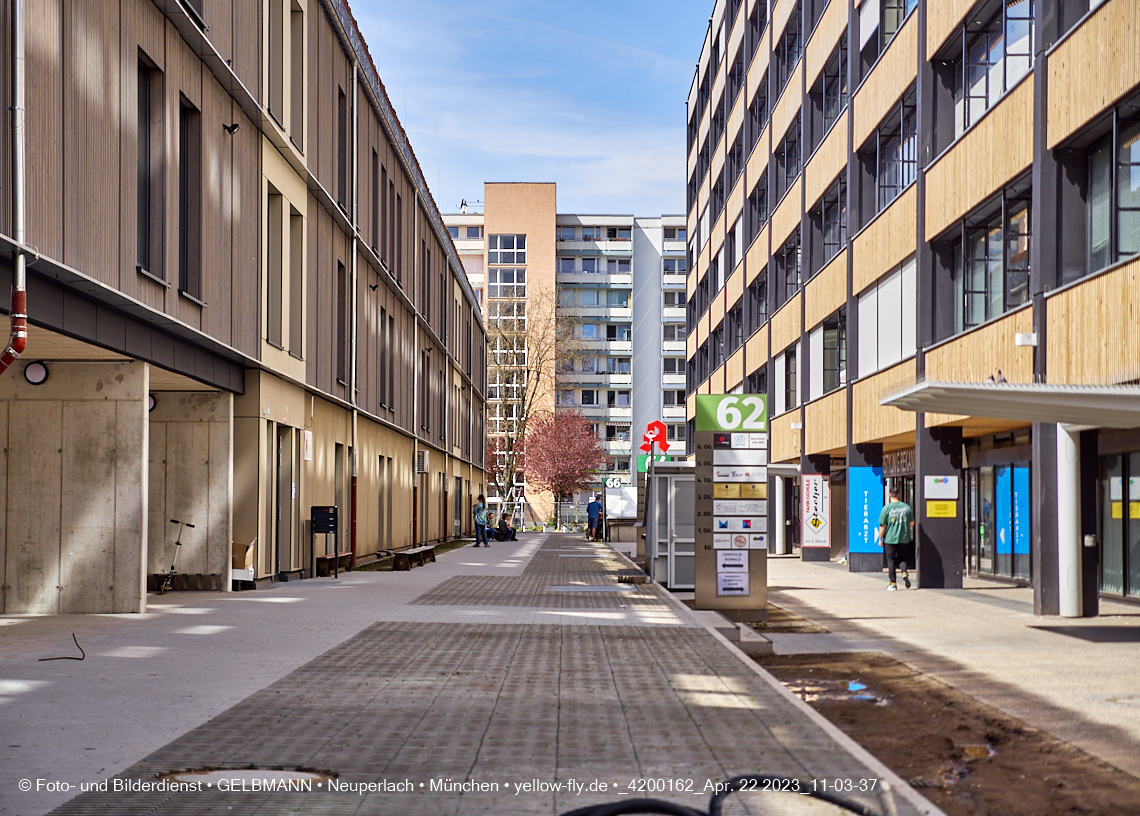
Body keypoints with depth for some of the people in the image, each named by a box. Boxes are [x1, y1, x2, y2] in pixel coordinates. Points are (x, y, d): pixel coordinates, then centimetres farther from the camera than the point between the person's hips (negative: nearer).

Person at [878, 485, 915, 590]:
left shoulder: (887, 508, -9)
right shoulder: (906, 507, 1)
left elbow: (882, 526, -8)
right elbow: (912, 523, 7)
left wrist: (880, 539, 2)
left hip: (890, 538, -2)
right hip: (904, 538, 3)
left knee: (891, 561, 6)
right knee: (902, 558, 19)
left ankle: (892, 584, 9)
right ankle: (904, 572, -9)